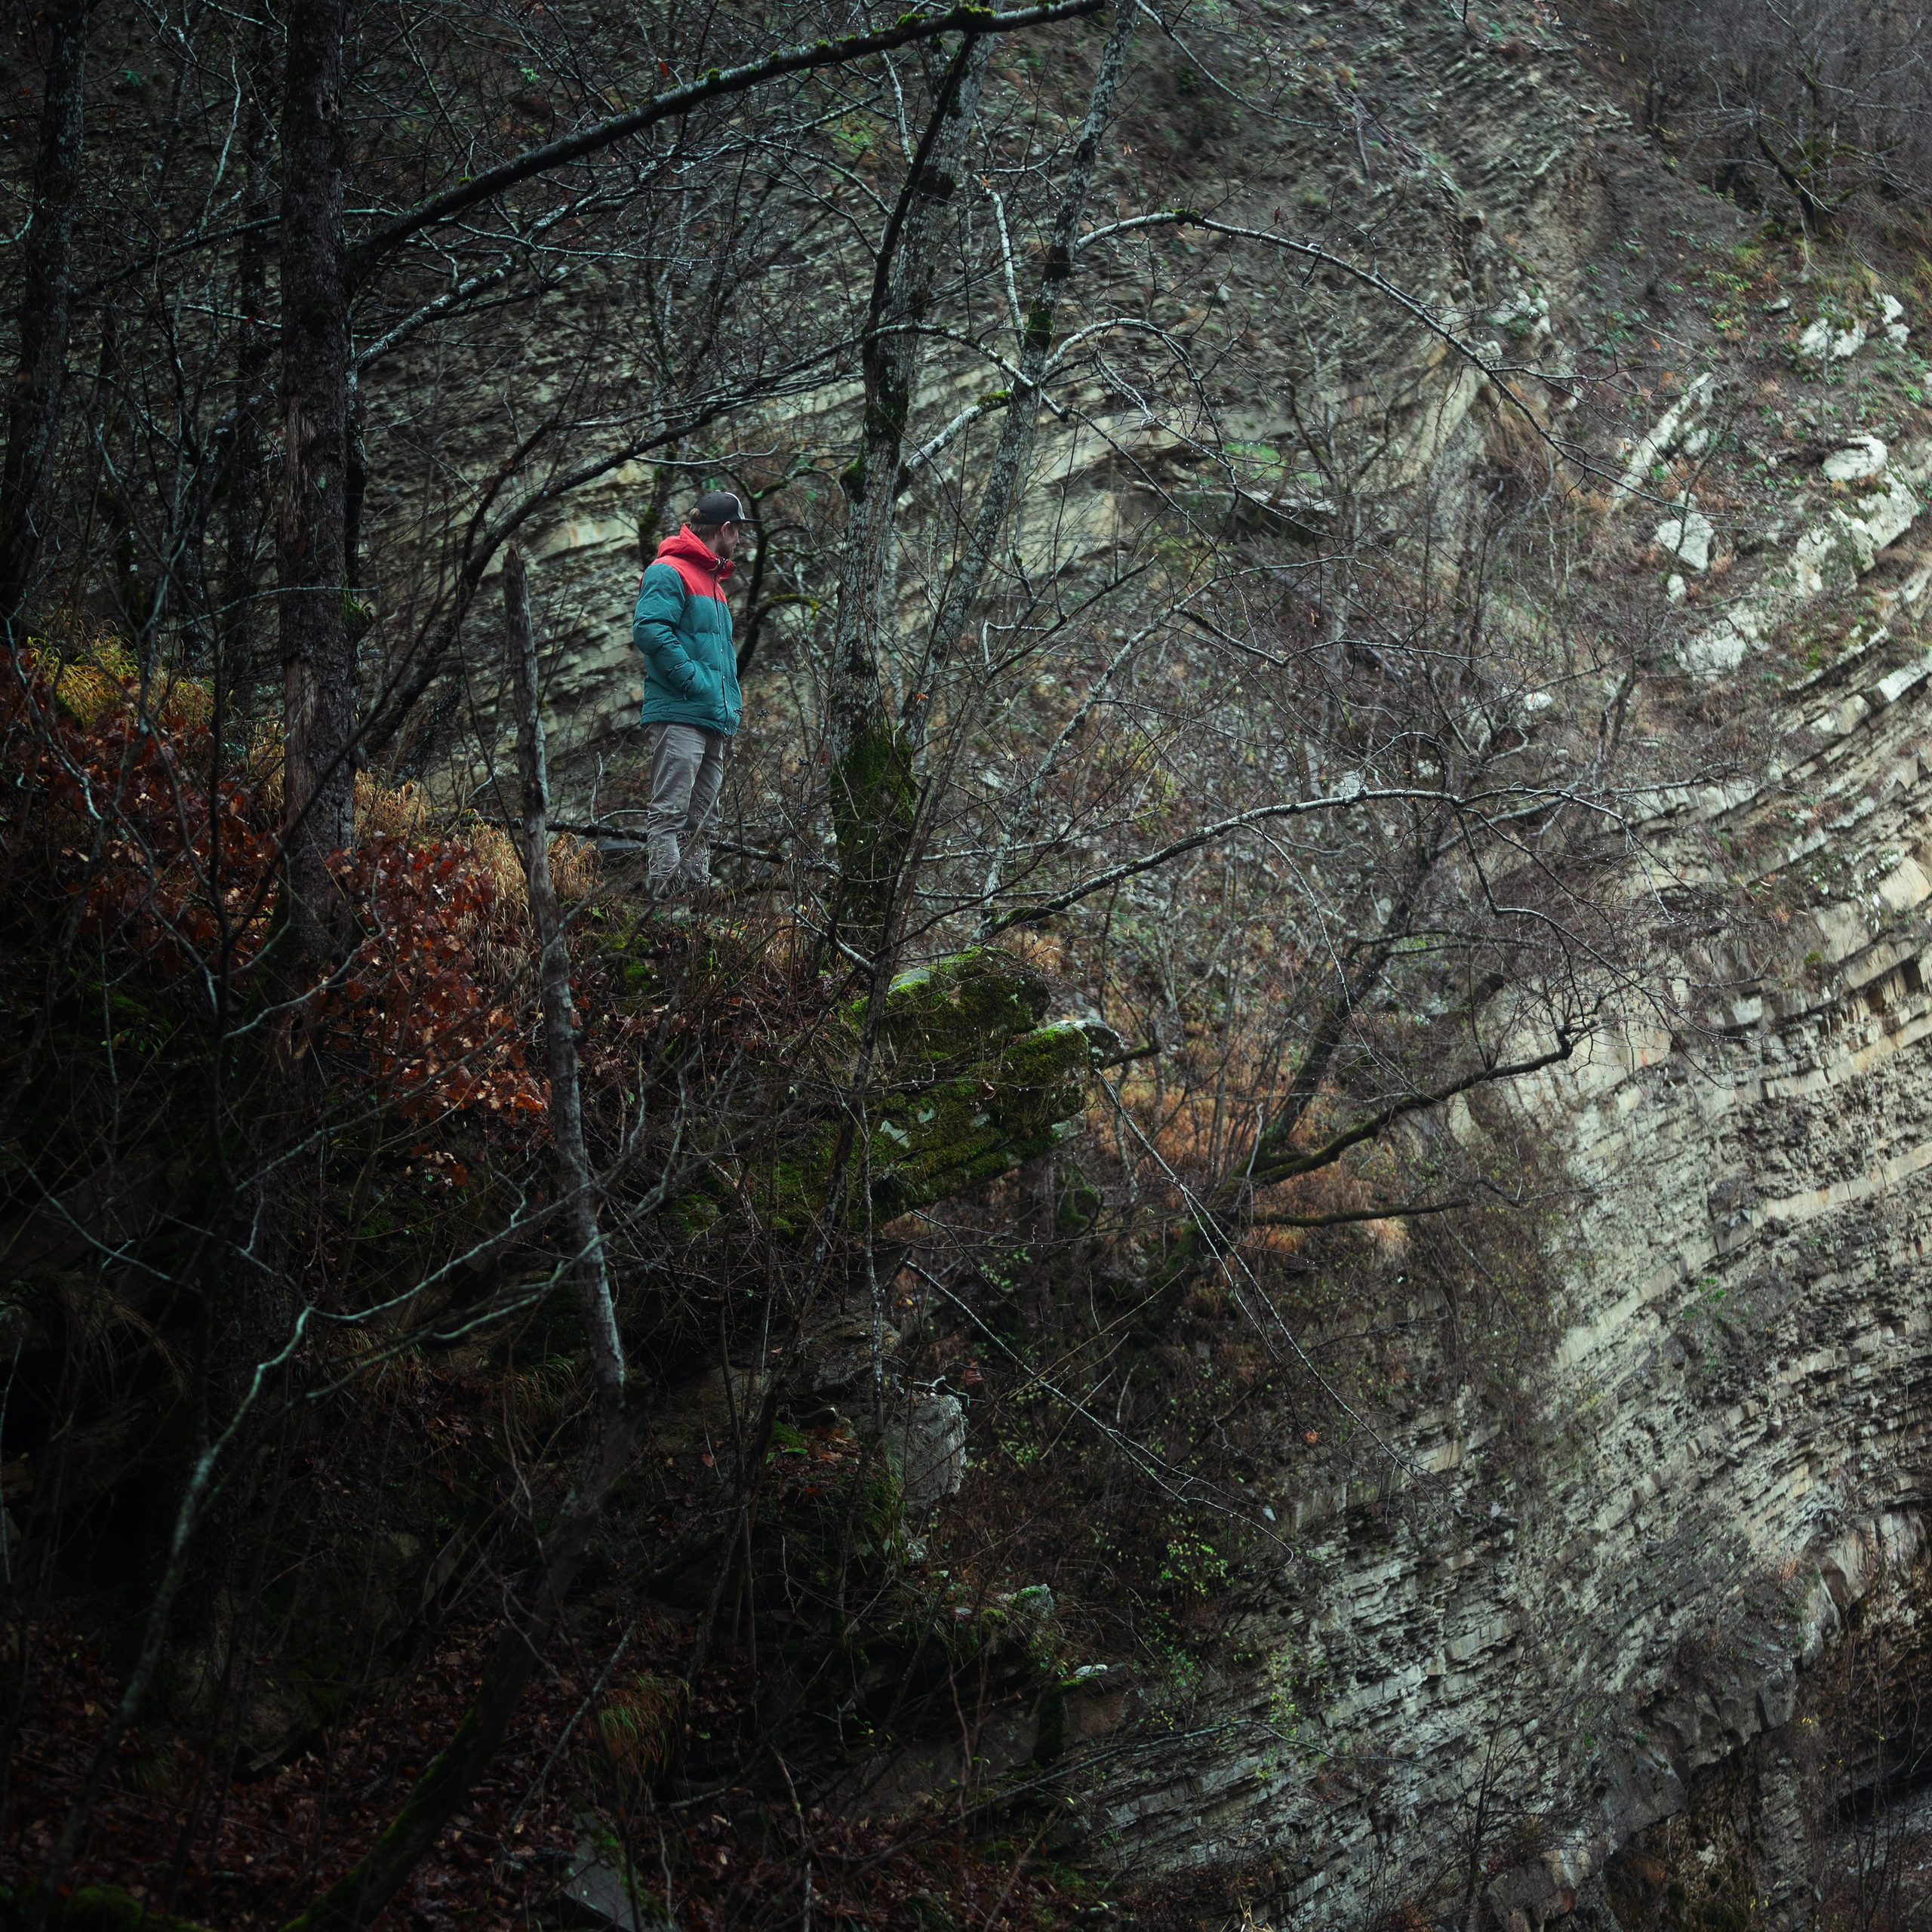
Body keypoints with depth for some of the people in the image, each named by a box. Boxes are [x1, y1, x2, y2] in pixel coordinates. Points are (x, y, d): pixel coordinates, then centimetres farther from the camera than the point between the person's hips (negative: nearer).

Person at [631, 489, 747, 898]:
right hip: (678, 716, -10)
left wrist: (730, 706, 16)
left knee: (702, 820, 9)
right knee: (670, 811, -13)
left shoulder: (713, 581, 25)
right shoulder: (669, 572, -6)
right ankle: (667, 896, -17)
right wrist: (694, 682, -20)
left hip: (714, 723, 10)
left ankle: (697, 891, 13)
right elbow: (649, 629, -21)